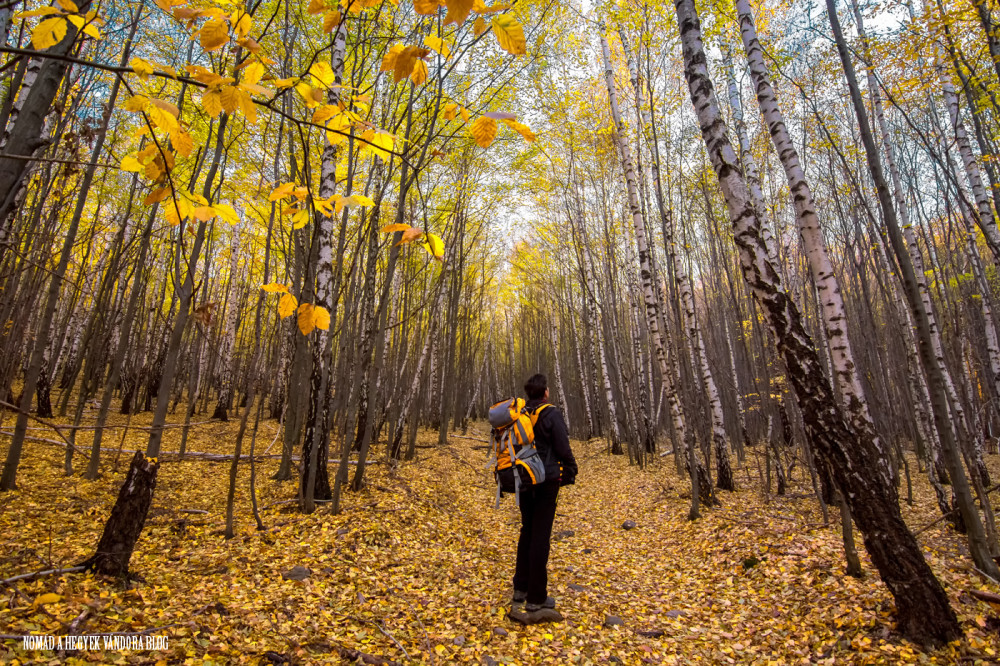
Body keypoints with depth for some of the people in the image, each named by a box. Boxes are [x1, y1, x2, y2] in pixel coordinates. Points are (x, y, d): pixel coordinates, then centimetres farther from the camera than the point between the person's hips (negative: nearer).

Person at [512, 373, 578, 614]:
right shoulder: (551, 414, -13)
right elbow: (563, 448, -13)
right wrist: (570, 472, 3)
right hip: (547, 480, -6)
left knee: (527, 531, 19)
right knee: (541, 536, 2)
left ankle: (520, 589, 28)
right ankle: (536, 598, 11)